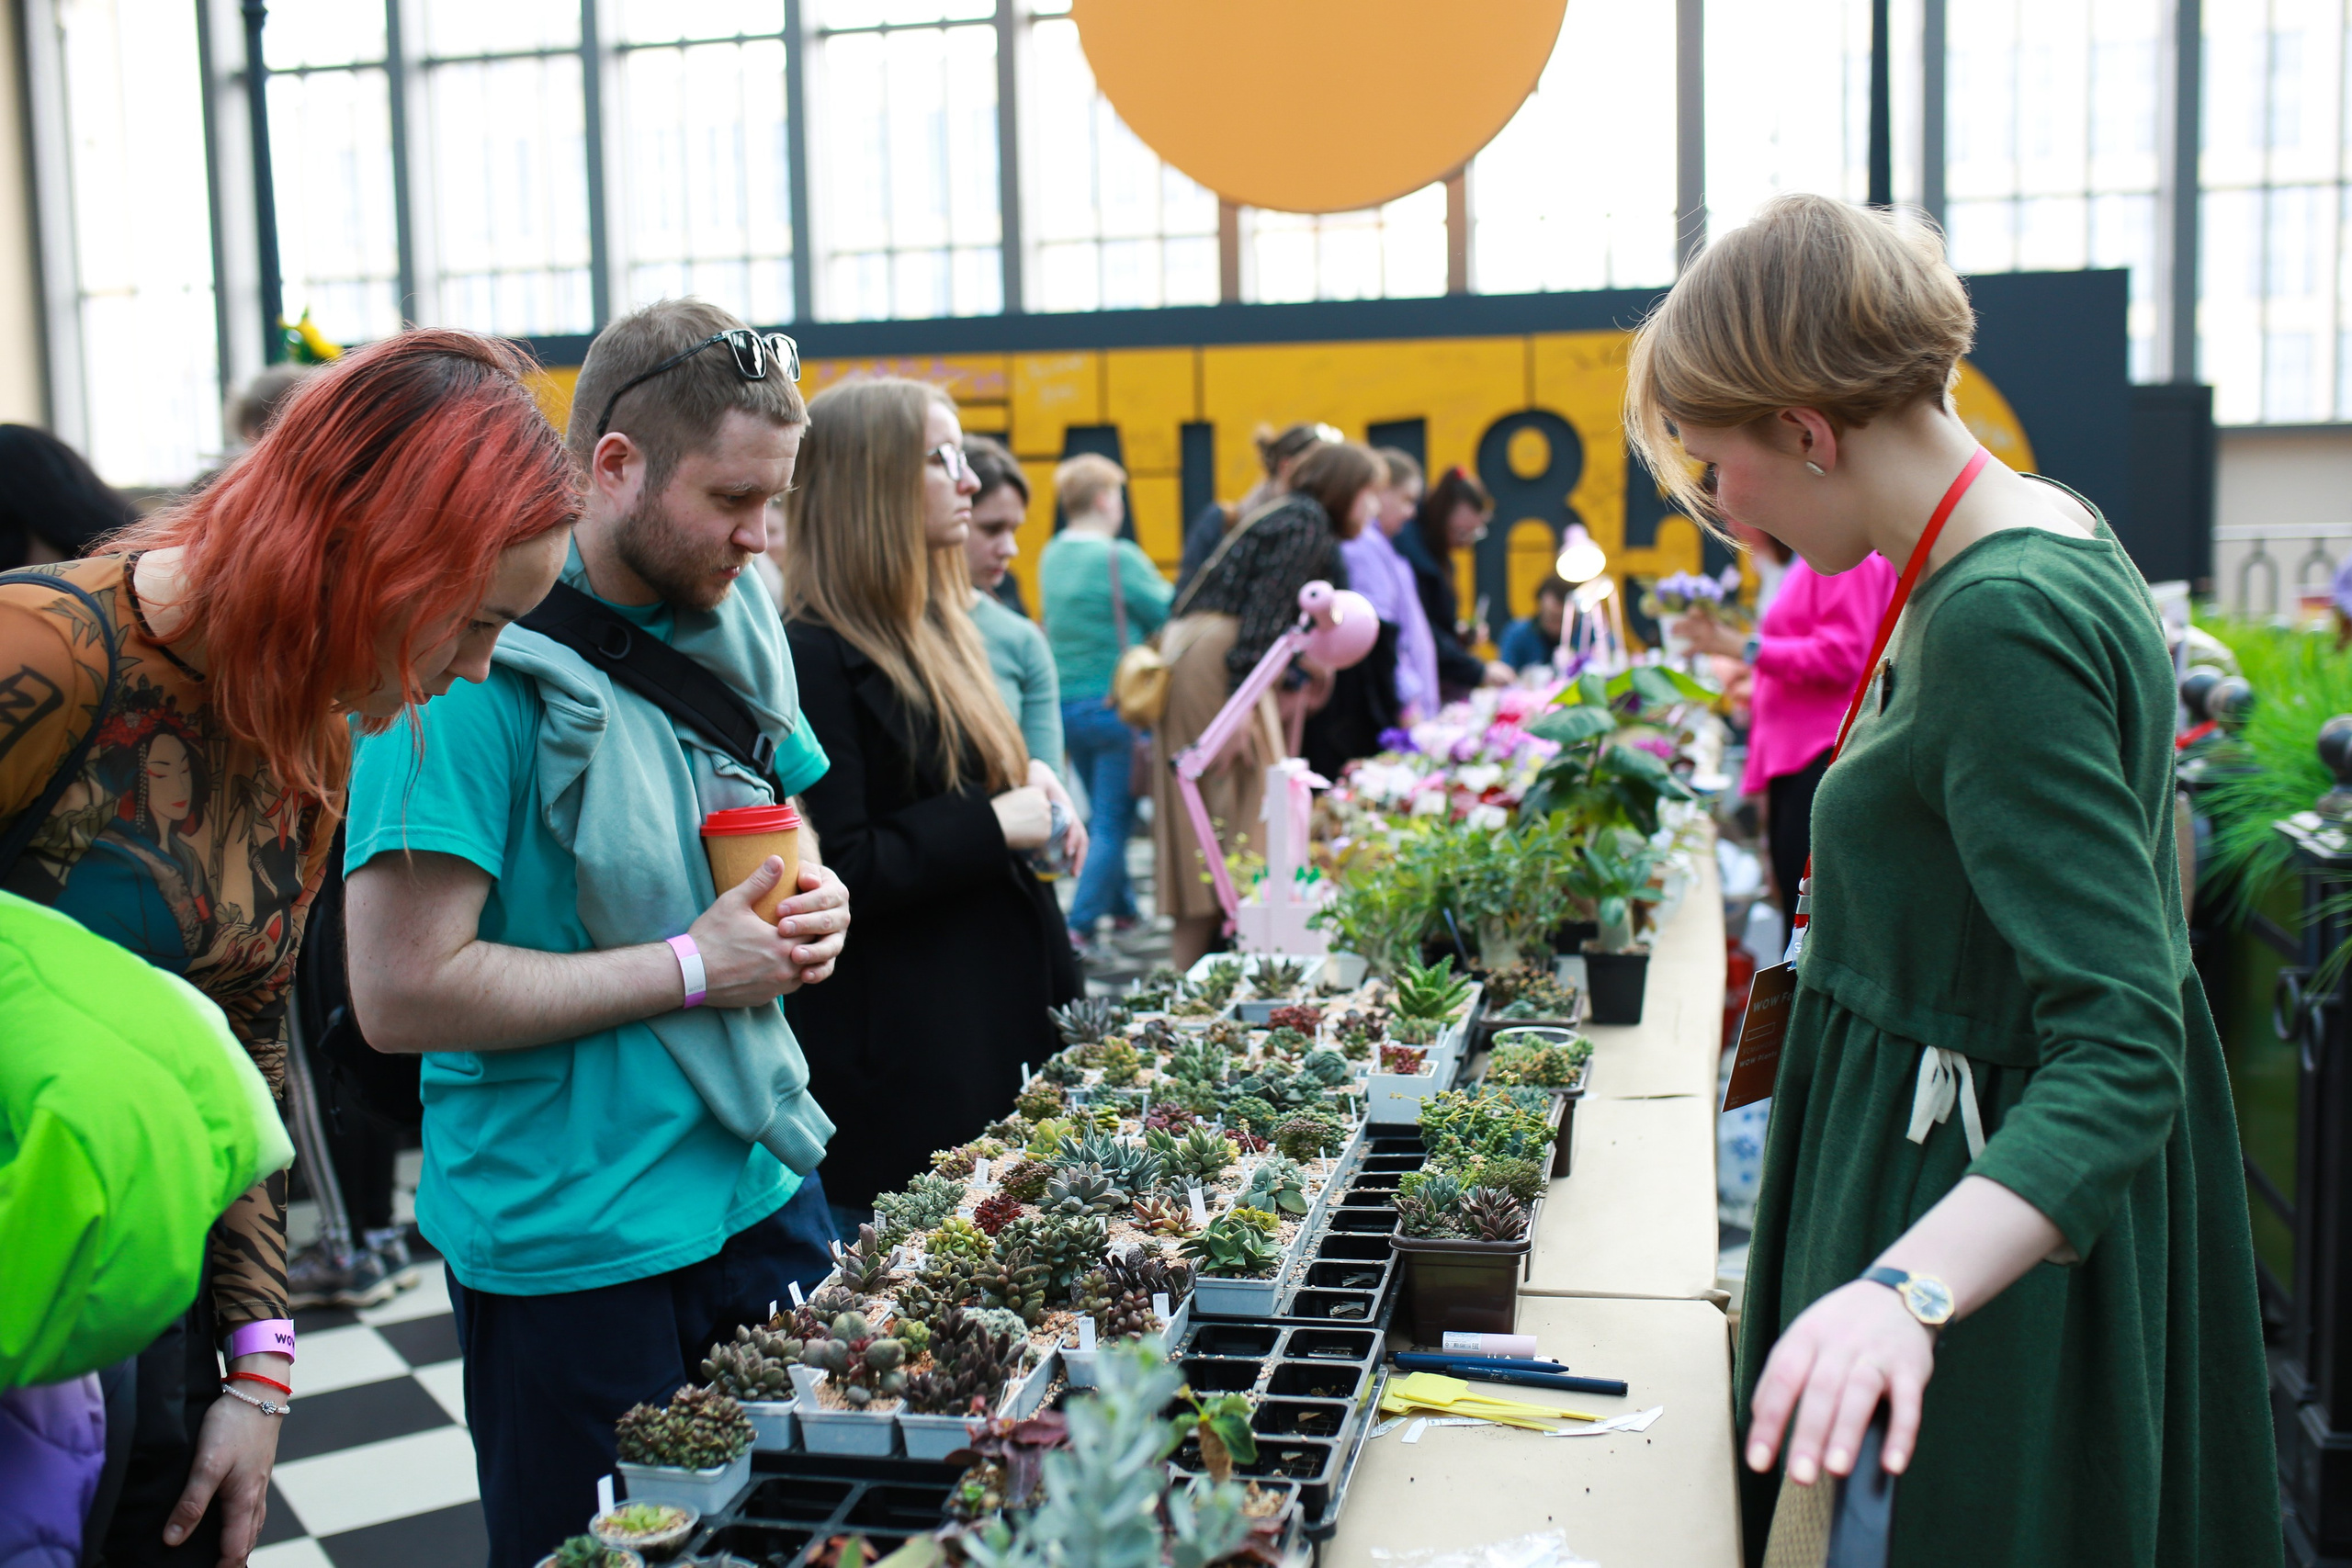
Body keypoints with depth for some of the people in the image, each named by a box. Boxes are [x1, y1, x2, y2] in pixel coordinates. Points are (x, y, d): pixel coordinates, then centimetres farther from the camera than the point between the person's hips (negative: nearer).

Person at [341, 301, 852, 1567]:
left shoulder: (732, 628, 7)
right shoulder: (475, 665, -18)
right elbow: (402, 994, -23)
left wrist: (813, 904, -1)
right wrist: (692, 966, -19)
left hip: (765, 1187, 7)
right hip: (574, 1247, -7)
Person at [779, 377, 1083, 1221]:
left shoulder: (932, 628, 13)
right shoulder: (816, 658, -17)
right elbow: (839, 873, -22)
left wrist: (1028, 784, 5)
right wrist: (995, 824, -18)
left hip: (999, 1013, 9)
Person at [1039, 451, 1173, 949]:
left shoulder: (1051, 557, 8)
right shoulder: (1120, 558, -15)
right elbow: (1171, 616, -10)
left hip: (1067, 702, 7)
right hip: (1116, 704, -7)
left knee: (1103, 813, 20)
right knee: (1112, 822, -1)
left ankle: (1122, 908, 31)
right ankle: (1080, 925, -4)